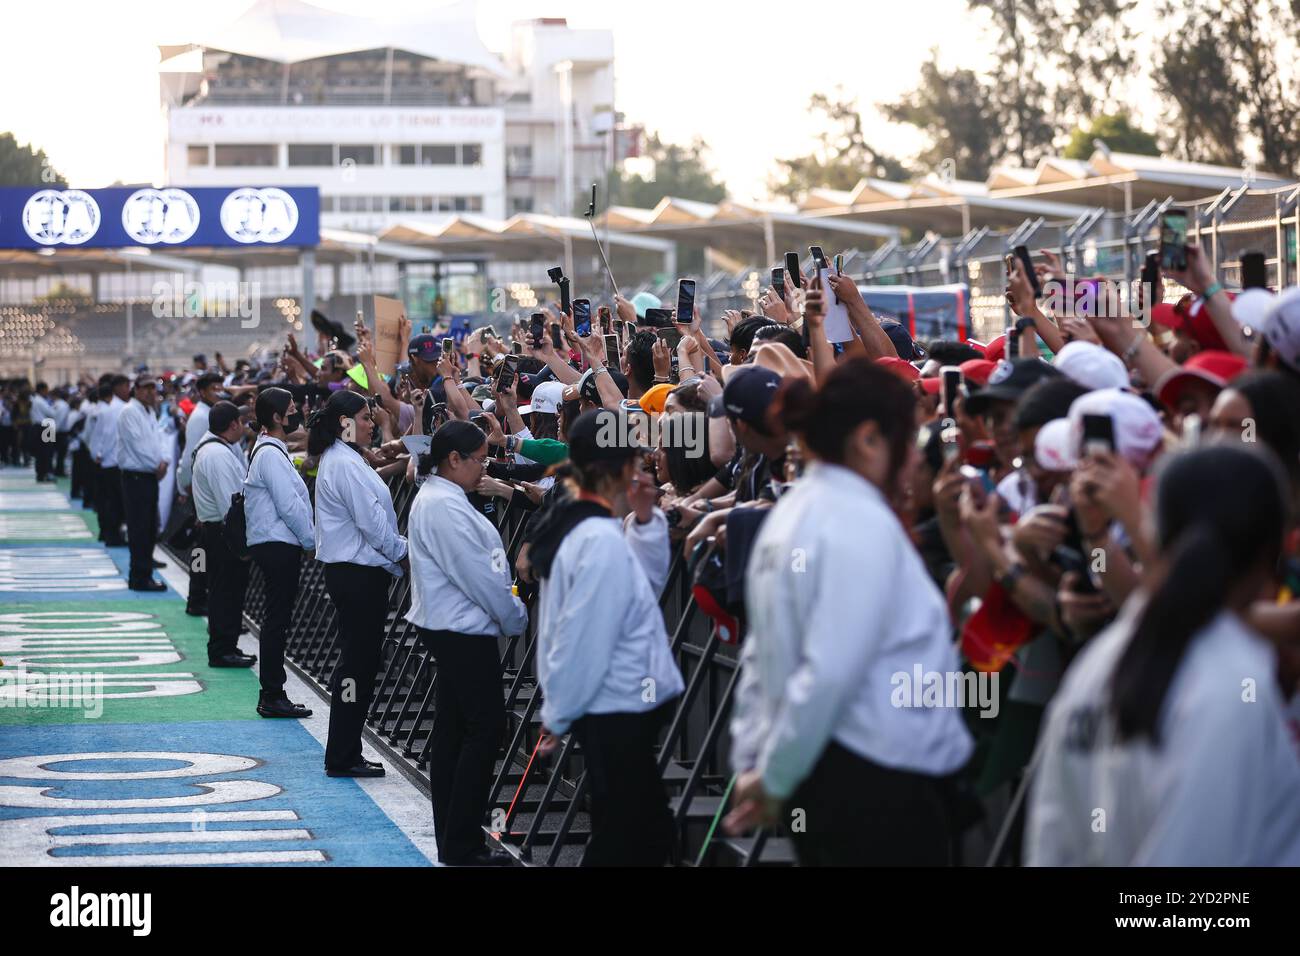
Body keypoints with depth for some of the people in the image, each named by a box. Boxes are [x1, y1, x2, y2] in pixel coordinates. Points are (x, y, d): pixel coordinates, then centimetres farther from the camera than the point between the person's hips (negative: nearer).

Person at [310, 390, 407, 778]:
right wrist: (402, 552, -4)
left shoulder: (339, 460, 17)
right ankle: (343, 757, -1)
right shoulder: (346, 465, -16)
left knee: (356, 662, 13)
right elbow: (372, 522, -18)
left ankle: (345, 753, 18)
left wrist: (397, 549, 12)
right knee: (358, 663, -6)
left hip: (351, 570, 11)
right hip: (359, 574, -11)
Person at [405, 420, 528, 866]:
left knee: (453, 728, 12)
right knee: (486, 725, -8)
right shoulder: (445, 506, -19)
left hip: (450, 627, 11)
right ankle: (462, 845, -7)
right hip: (462, 630, -11)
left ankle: (452, 840, 17)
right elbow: (478, 575, -19)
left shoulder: (438, 498, 16)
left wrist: (508, 611, 12)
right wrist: (516, 617, -7)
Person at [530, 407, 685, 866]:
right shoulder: (604, 542, -23)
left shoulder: (578, 524, 8)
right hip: (618, 712, -10)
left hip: (616, 711, 10)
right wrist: (558, 717, -12)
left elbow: (648, 584, 16)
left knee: (649, 834, 17)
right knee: (623, 843, -1)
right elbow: (584, 639, -22)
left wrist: (644, 520, 3)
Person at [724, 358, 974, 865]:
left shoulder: (791, 514, 12)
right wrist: (774, 776, -13)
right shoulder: (862, 524, -17)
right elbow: (831, 672, -23)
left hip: (822, 774, 9)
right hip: (879, 784, -9)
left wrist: (751, 760, 17)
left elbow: (763, 653, 15)